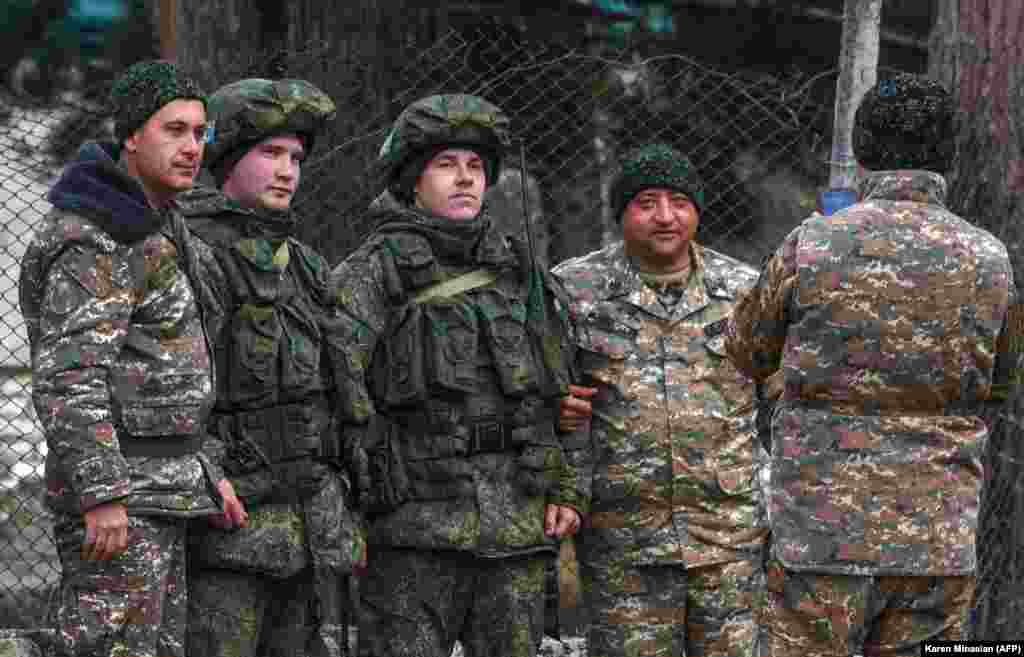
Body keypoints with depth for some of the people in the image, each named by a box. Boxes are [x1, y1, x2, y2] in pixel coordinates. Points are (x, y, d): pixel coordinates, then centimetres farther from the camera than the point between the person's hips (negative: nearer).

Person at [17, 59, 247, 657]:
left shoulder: (154, 227, 16)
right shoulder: (93, 241, -15)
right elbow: (69, 378, -23)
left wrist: (202, 473, 16)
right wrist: (103, 496, -28)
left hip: (158, 491, 10)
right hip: (115, 495, -10)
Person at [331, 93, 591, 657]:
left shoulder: (520, 273, 16)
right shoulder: (373, 270, 1)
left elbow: (564, 386, 18)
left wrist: (568, 487, 8)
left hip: (519, 523, 5)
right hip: (416, 524, -5)